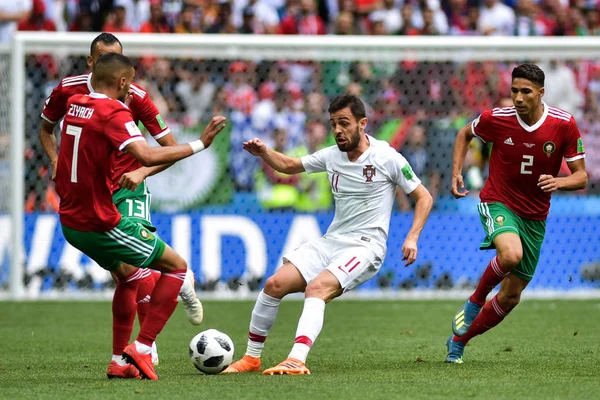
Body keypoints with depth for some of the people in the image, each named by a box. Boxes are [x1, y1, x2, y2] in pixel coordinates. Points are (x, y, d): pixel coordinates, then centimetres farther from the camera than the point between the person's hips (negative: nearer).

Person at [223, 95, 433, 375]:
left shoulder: (387, 158, -7)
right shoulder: (332, 155, 8)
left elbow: (424, 197, -2)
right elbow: (289, 165, 21)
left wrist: (412, 237, -16)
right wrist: (264, 153, 1)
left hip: (365, 246, -6)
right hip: (330, 243, 6)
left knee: (316, 288, -32)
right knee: (275, 284, -9)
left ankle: (297, 361, -44)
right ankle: (251, 358, 4)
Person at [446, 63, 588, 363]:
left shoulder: (563, 124, -11)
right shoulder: (496, 119, -12)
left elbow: (581, 176, -5)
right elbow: (465, 134, 11)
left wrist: (559, 182, -27)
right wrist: (456, 172, -3)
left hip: (535, 217, 3)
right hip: (498, 203, -3)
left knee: (511, 297, 6)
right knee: (511, 254, -36)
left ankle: (458, 341, 27)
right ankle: (475, 300, -7)